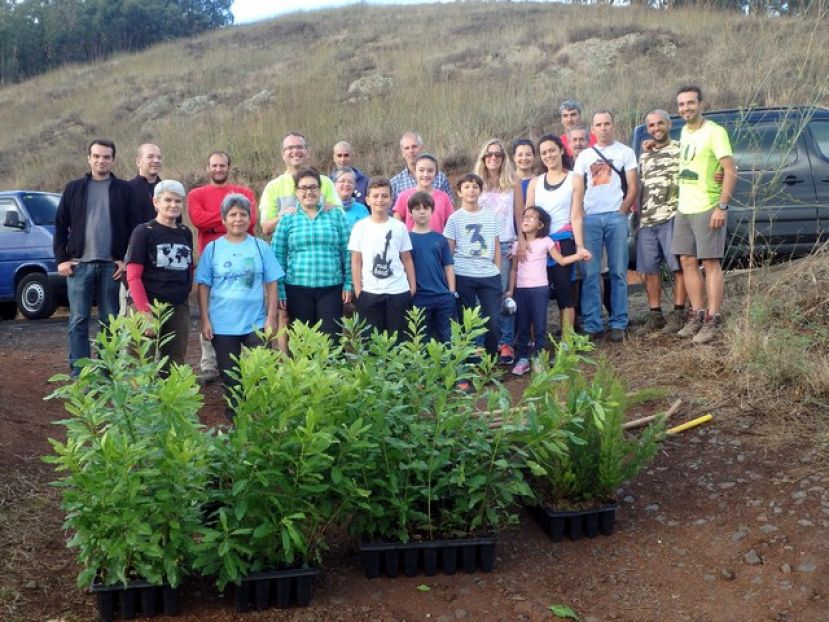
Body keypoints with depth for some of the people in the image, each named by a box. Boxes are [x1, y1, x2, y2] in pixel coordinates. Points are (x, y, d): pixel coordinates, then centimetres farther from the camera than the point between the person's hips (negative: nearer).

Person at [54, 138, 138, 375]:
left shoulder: (124, 189, 5)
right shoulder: (74, 188, 8)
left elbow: (134, 227, 3)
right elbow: (60, 226, 8)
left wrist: (127, 260, -5)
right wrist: (62, 259, -1)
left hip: (112, 265, 0)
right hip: (79, 264, 1)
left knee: (110, 321, 5)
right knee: (78, 321, 1)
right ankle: (79, 374, 5)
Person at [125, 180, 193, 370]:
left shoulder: (186, 233, 10)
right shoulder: (144, 231, -5)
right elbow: (133, 277, -9)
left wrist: (185, 293, 6)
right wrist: (145, 312, -16)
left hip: (179, 309, 5)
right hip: (150, 306, -5)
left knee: (176, 365, 9)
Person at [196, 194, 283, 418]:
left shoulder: (260, 247, 0)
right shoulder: (212, 248, 0)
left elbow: (271, 284, 1)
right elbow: (204, 287, 1)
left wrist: (271, 317, -4)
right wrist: (205, 320, -4)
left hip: (256, 322, 0)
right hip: (222, 324, 1)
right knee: (229, 375, 12)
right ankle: (234, 417, 28)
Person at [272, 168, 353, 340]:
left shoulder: (336, 215, 5)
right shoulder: (287, 219, 3)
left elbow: (347, 252, 5)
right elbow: (278, 256, 4)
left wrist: (348, 284, 1)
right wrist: (279, 290, 0)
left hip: (331, 288, 0)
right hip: (297, 289, 0)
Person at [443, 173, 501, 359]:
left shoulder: (490, 216, 9)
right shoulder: (454, 218, 1)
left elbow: (496, 246, 12)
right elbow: (449, 251, 1)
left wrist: (497, 271, 6)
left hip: (489, 275, 2)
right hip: (463, 276, -2)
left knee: (493, 319, 2)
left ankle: (491, 357, 20)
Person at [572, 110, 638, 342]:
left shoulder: (625, 152, 10)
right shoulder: (584, 156, 15)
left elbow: (632, 187, 5)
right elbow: (577, 191, 9)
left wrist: (622, 211, -5)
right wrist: (578, 218, -4)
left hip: (616, 217, -1)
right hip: (590, 218, 2)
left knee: (618, 272, 0)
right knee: (589, 274, -2)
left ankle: (618, 324, 5)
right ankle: (592, 325, 2)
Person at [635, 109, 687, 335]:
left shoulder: (680, 149, 4)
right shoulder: (644, 157, 22)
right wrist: (637, 215, 16)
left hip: (672, 217, -6)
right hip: (646, 221, 6)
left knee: (678, 266, -5)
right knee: (649, 269, 5)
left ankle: (678, 314, 1)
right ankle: (655, 315, 12)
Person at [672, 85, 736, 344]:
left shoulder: (714, 132, -10)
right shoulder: (684, 131, 12)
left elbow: (731, 171, -14)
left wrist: (722, 206, -21)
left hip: (707, 209, -8)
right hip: (684, 209, 8)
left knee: (711, 263, -5)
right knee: (688, 262, 9)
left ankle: (713, 320, -1)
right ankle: (697, 315, 17)